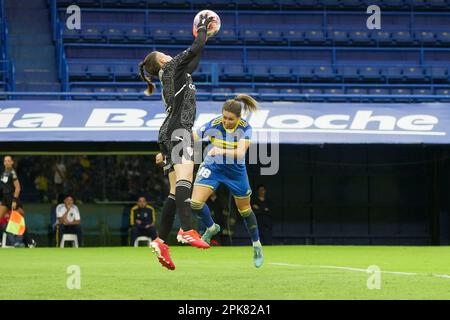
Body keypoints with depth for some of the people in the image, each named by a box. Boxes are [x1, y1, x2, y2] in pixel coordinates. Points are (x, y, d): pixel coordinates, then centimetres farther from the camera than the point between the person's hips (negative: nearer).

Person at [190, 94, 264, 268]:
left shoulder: (245, 129, -23)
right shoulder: (213, 125, -23)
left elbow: (240, 152, -37)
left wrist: (222, 151, -55)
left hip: (236, 171, 0)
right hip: (212, 166, 0)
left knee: (244, 209, 13)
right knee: (196, 202, -18)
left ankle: (257, 246, 33)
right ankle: (211, 228, 13)